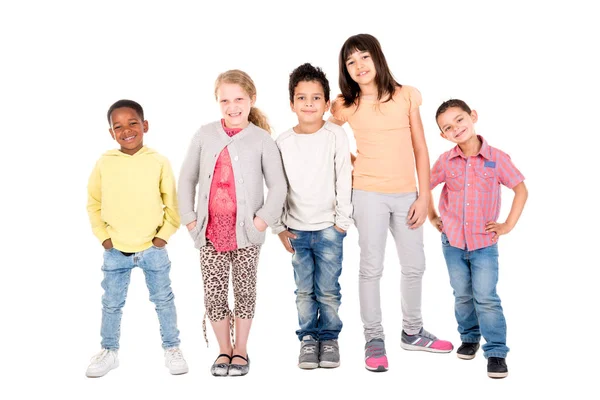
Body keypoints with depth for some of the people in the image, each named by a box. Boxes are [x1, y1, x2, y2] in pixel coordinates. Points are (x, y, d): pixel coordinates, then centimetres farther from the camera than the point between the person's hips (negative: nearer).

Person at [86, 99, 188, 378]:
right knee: (111, 303, 13)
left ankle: (172, 349, 27)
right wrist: (103, 237, -1)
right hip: (115, 250, 1)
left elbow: (173, 202, -1)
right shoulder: (104, 163, -6)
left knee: (163, 300, 11)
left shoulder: (159, 162, -9)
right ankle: (109, 352, 31)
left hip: (152, 248, -1)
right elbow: (93, 203, 4)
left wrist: (164, 234, -5)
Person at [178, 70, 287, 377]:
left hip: (245, 229, -2)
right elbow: (187, 178, 8)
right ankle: (224, 350, 22)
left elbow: (278, 186, -2)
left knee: (244, 290, 9)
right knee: (214, 292, 5)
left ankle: (240, 350, 24)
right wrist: (189, 218, 2)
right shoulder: (205, 135, 3)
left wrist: (263, 220, -11)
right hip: (210, 228, 2)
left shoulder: (262, 140, -3)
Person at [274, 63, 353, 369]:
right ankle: (308, 338, 22)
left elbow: (344, 180, -3)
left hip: (328, 229, -2)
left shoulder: (336, 136, -5)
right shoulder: (282, 142, 0)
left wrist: (342, 221, -4)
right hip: (297, 229, 2)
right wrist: (280, 227, 3)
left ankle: (329, 337, 20)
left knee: (328, 290, 3)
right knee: (304, 291, 9)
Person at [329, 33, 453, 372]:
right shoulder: (346, 106, -2)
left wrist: (424, 196, 0)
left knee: (414, 266, 11)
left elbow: (420, 149, 3)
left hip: (406, 195, 3)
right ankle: (374, 340, 12)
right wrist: (351, 164, 4)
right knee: (372, 268, 0)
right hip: (369, 194, -2)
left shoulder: (406, 96, 2)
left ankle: (413, 333, 29)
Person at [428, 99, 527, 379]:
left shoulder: (497, 158, -10)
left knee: (486, 298, -5)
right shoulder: (445, 162, -5)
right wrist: (432, 217, 7)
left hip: (485, 243, -2)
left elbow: (521, 189, -1)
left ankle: (496, 352, 5)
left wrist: (508, 225, -5)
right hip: (452, 242, 3)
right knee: (462, 296, 15)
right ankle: (469, 337, 34)